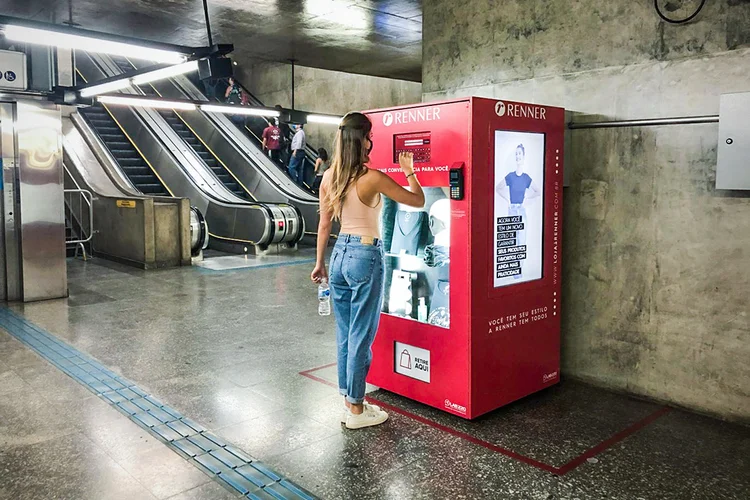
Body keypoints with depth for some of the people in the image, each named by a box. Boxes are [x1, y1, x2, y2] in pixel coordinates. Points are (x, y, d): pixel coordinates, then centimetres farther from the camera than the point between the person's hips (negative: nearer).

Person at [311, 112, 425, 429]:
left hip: (340, 253, 7)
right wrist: (409, 171, 10)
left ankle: (348, 402, 26)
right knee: (361, 336, 3)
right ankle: (357, 411, 15)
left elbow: (325, 224, 9)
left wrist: (320, 263, 17)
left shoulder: (329, 177, 4)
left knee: (345, 333, 14)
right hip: (366, 256, -7)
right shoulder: (372, 178, -15)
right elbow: (418, 201, -7)